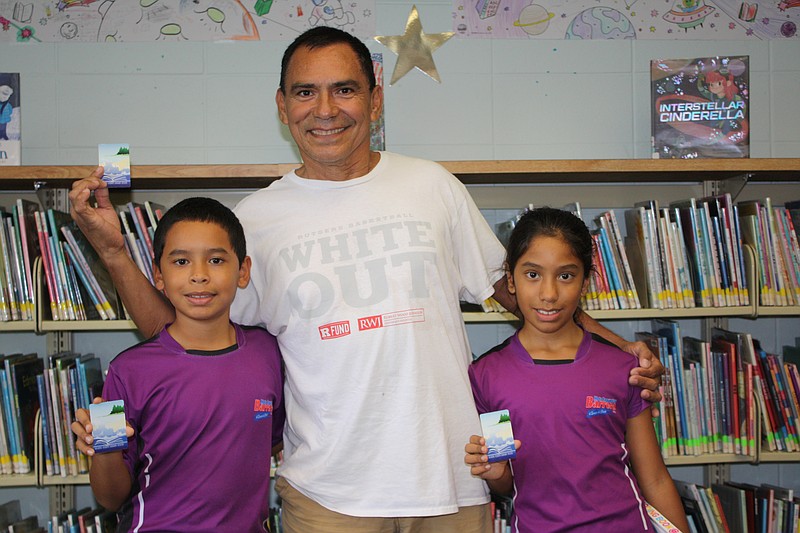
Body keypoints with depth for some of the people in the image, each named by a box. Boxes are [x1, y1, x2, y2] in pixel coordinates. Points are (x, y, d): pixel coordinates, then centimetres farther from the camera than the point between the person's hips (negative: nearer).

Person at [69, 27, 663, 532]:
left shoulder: (433, 186, 2)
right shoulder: (257, 217, 0)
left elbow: (509, 285, 11)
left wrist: (621, 348, 5)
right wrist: (114, 251, -6)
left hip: (453, 481, 1)